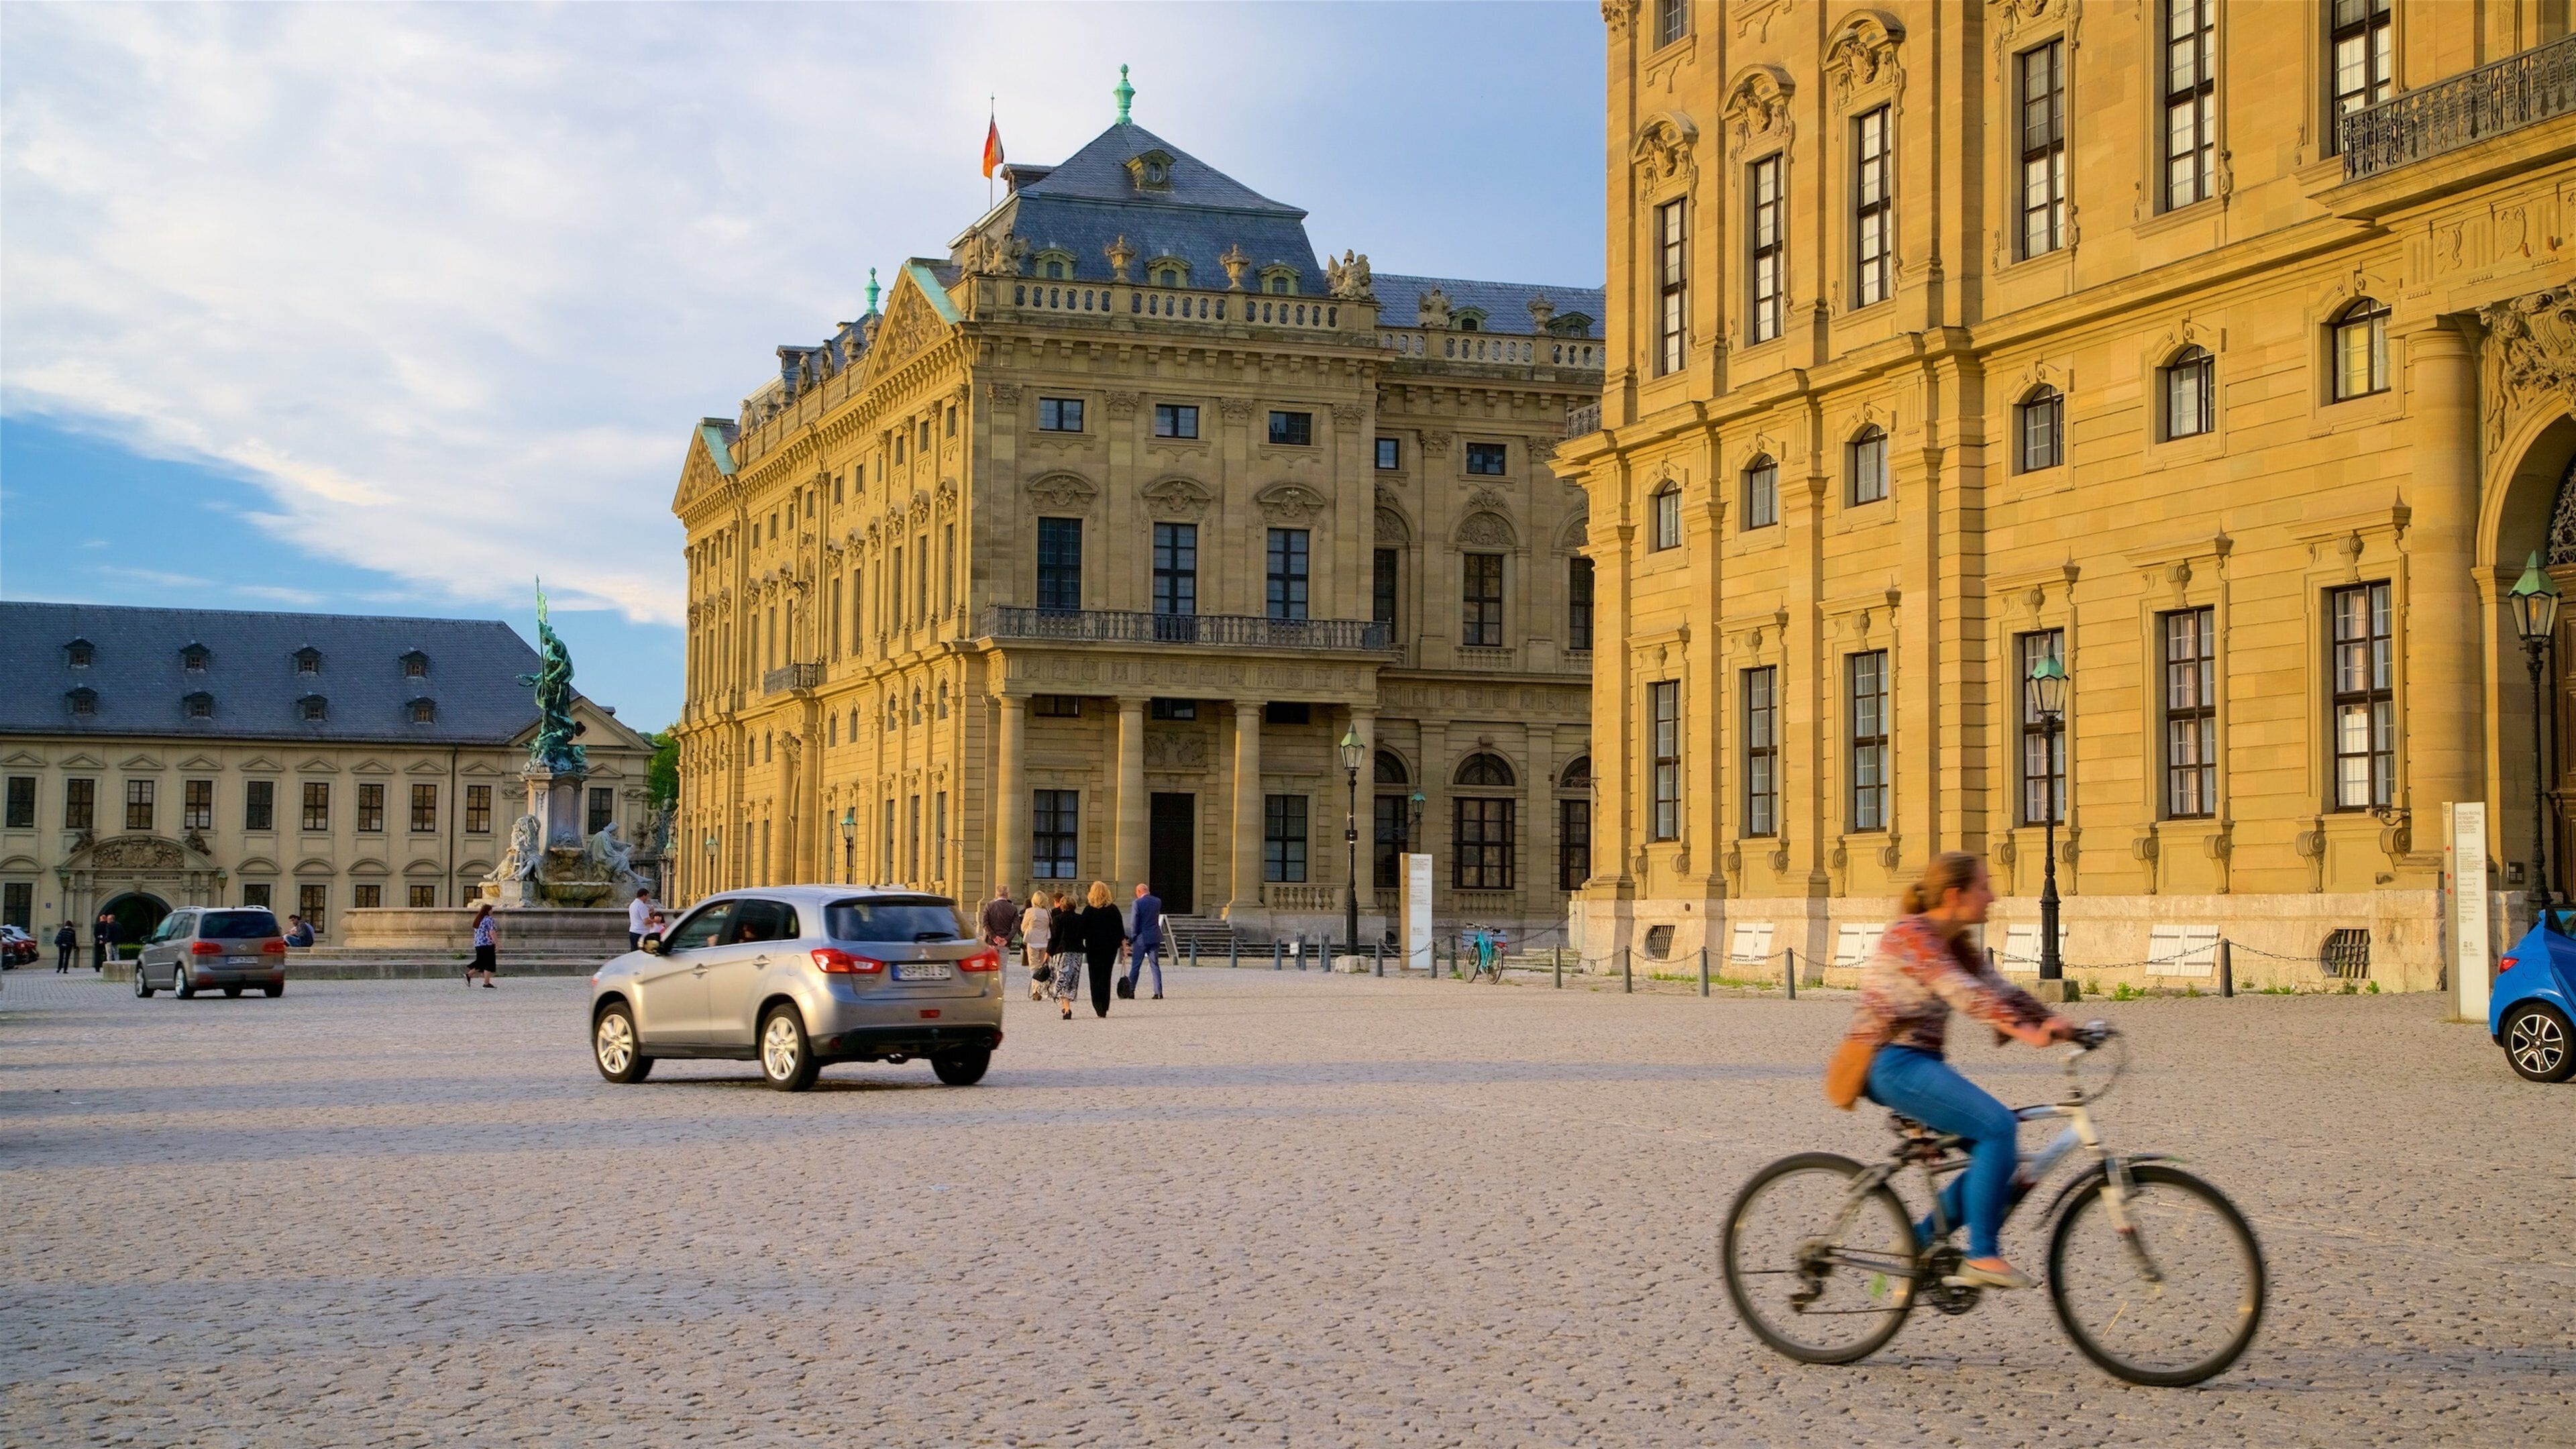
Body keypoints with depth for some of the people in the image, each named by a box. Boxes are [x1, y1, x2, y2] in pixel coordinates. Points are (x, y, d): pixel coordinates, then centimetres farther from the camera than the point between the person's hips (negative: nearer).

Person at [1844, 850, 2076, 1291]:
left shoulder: (1955, 945, 15)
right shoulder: (1911, 936, -14)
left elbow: (1999, 990, 6)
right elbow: (1962, 992, -28)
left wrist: (2055, 1022, -10)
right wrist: (2025, 1032, -37)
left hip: (1919, 1063, 10)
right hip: (1891, 1063, -10)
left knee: (2000, 1153, 4)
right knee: (1998, 1126, -22)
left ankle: (1920, 1238, 12)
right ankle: (1982, 1256, -16)